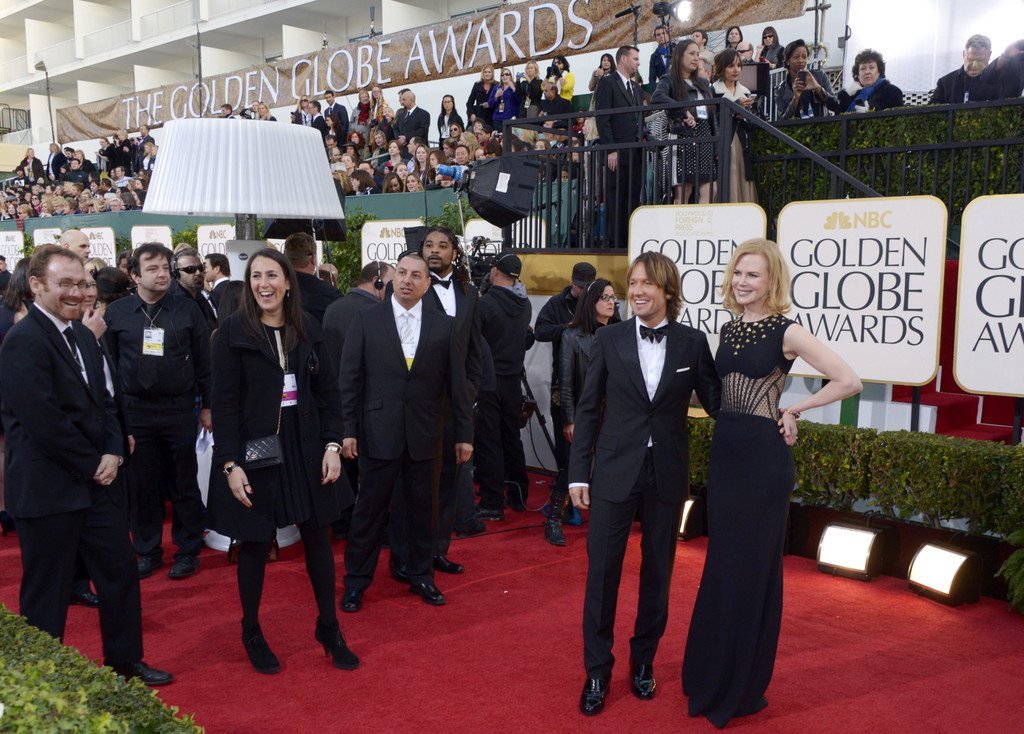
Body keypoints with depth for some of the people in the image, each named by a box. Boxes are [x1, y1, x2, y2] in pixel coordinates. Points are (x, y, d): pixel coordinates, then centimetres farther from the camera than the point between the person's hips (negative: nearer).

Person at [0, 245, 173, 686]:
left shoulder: (82, 336, 11)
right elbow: (43, 420, -22)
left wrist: (113, 454, -2)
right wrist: (92, 466, -13)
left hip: (98, 480, 8)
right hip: (49, 488, -8)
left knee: (121, 572, 15)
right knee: (47, 591, 7)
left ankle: (125, 661, 31)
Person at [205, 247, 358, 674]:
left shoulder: (307, 329, 4)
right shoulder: (233, 331, -7)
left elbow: (328, 391, 6)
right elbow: (224, 402, -9)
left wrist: (332, 445, -2)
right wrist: (230, 464, -14)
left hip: (305, 448, 4)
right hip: (255, 451, -3)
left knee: (317, 537, 10)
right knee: (255, 543, 7)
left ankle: (329, 628, 27)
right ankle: (252, 633, 28)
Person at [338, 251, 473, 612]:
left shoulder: (443, 325, 3)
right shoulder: (366, 320, -1)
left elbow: (456, 383, 4)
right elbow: (349, 379, -1)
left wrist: (464, 433, 4)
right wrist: (347, 430, -5)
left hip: (425, 434, 2)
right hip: (379, 432, -1)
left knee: (423, 509, 12)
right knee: (369, 508, 7)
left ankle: (421, 575, 29)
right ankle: (356, 579, 21)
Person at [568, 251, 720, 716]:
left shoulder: (692, 343, 0)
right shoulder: (608, 340, -1)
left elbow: (716, 401, 4)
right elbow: (588, 409, 1)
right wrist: (578, 472, -2)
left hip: (667, 474, 1)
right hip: (615, 470, -1)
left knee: (657, 572, 13)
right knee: (602, 571, 3)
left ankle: (643, 661, 32)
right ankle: (597, 671, 18)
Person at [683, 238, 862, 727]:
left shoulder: (787, 332, -10)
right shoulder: (729, 328, 9)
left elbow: (848, 381, -15)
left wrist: (793, 410, -10)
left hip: (763, 456, -6)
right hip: (724, 452, 6)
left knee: (754, 565, 4)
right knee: (721, 563, 14)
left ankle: (742, 686, 20)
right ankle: (711, 673, 29)